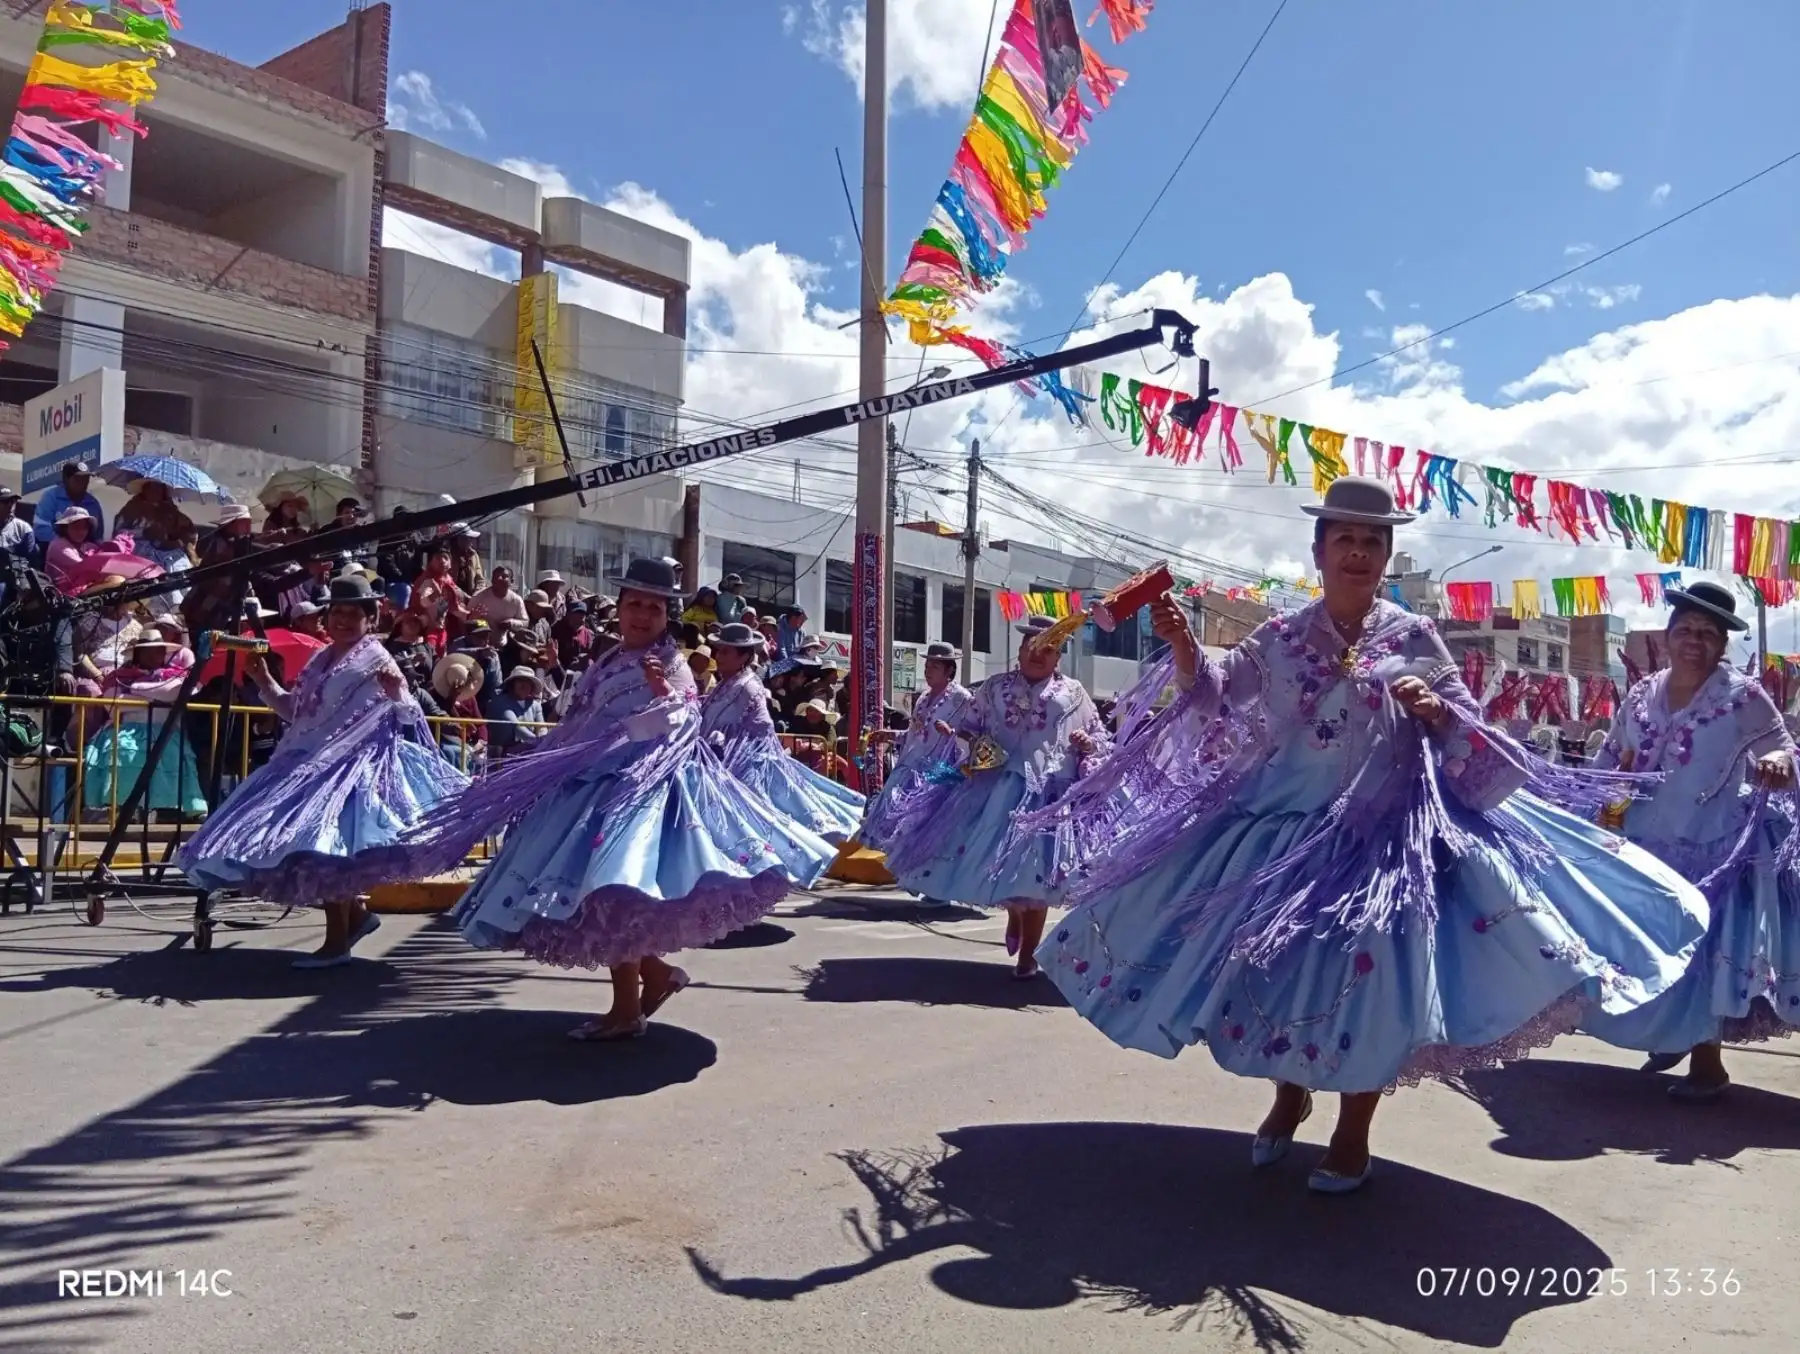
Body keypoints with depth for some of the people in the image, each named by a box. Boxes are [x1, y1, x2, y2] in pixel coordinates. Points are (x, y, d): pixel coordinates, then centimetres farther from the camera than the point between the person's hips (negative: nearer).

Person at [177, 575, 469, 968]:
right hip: (312, 764, 9)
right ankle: (356, 913, 23)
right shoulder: (320, 659, 16)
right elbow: (297, 712, 25)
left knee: (323, 850, -12)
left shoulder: (375, 658, -6)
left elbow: (408, 718, -10)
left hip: (351, 765, -9)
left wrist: (397, 694, -30)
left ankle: (336, 942, -2)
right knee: (305, 848, 9)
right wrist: (265, 682, 17)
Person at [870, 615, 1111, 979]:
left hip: (1050, 795, -2)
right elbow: (966, 724, 13)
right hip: (998, 789, 2)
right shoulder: (996, 689, 10)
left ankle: (1027, 953, 15)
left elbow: (1100, 740, 10)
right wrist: (950, 732, -9)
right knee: (999, 860, 6)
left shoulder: (1074, 693, 6)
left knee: (1034, 872, -1)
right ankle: (1014, 913, 42)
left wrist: (1087, 743, -12)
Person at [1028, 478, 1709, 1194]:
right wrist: (1182, 646, -21)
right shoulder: (1279, 637, 2)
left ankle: (1351, 1135, 19)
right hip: (1286, 825, 2)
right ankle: (1289, 1095, 37)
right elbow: (1212, 696, -4)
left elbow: (1467, 720, 4)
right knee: (1276, 961, 9)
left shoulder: (1413, 636, 1)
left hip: (1386, 829, -1)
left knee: (1370, 970, -2)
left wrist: (1436, 711, -17)